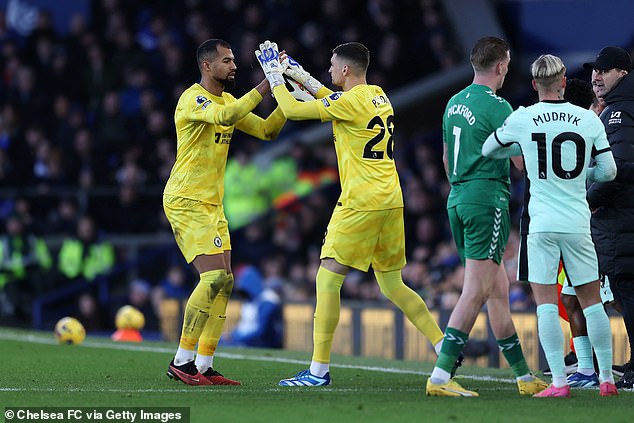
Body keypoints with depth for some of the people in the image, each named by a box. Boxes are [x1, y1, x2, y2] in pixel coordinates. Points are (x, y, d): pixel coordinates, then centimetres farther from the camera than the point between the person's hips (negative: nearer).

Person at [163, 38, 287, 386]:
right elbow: (225, 116, -34)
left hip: (211, 204, 9)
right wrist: (266, 85, -31)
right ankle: (182, 361, -10)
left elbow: (266, 130, 16)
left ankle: (204, 365, 7)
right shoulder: (193, 99, -14)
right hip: (186, 201, -9)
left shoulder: (228, 100, 15)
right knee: (214, 277, -17)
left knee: (224, 283, 4)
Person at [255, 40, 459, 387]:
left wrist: (274, 75, 5)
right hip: (391, 201, 9)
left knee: (328, 280, -4)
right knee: (393, 287, 15)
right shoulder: (378, 96, 13)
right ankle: (446, 349, 11)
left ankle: (319, 369, -5)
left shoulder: (350, 101, -11)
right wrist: (301, 77, 31)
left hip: (361, 203, -8)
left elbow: (292, 110, -9)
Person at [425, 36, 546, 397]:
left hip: (458, 199, 9)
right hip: (487, 199, -9)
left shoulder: (454, 104, 14)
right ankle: (441, 376, -17)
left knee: (498, 290, 13)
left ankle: (524, 376, 19)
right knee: (477, 292, -10)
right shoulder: (497, 106, -12)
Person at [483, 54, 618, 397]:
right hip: (578, 224, 2)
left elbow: (488, 150, 12)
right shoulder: (588, 119, -1)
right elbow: (608, 171, 3)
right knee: (591, 300, 11)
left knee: (546, 301, 0)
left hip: (542, 224, -2)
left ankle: (559, 381, -7)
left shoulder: (521, 119, -4)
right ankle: (607, 379, 13)